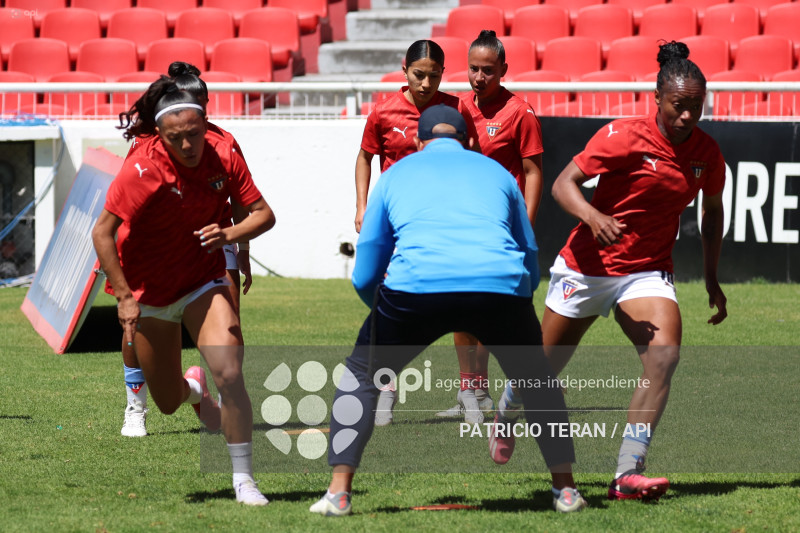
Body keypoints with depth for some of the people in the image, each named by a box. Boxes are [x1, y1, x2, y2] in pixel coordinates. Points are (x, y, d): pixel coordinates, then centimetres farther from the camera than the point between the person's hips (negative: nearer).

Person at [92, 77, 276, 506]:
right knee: (167, 403, 10)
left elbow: (264, 214, -6)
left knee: (229, 374, -21)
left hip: (203, 284, 1)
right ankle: (193, 387, 49)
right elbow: (102, 233, -19)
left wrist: (230, 234, -27)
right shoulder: (142, 169, -22)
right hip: (149, 293, -1)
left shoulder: (222, 157, -13)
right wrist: (125, 297, -24)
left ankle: (243, 478, -10)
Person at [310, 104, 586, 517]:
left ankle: (338, 493, 12)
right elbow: (531, 265, 35)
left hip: (416, 284, -1)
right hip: (501, 286, 1)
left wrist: (399, 315, 48)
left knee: (361, 374, 22)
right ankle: (566, 491, 25)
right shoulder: (497, 172, 30)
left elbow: (364, 277, 29)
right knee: (536, 379, 27)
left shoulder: (396, 174, 28)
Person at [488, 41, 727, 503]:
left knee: (664, 358, -24)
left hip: (648, 273, 3)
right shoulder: (624, 136, -18)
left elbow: (713, 210, 15)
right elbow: (564, 183, -17)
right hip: (588, 267, -3)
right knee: (545, 365, 11)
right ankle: (505, 419, 47)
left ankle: (628, 475, -24)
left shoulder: (707, 153, -4)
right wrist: (593, 216, -37)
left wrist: (712, 278, 14)